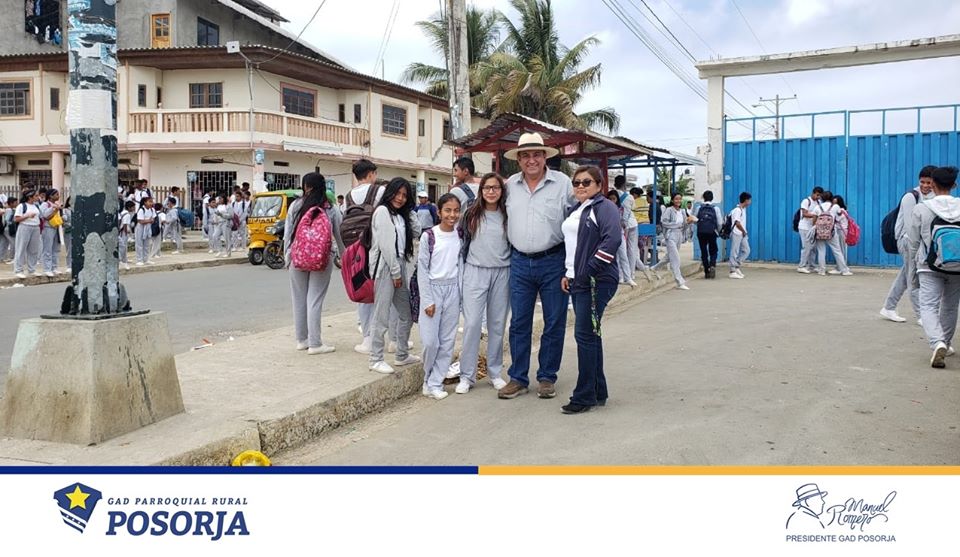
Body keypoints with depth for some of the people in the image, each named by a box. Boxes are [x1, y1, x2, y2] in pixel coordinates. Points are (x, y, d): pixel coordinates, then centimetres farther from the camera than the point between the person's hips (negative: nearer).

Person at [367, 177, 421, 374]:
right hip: (385, 267, -9)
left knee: (407, 313, 13)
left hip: (399, 266, 9)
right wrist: (395, 273, -12)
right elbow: (386, 244, -13)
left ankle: (402, 355, 24)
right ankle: (376, 359, 2)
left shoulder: (400, 216, 21)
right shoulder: (382, 211, -7)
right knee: (381, 316, -6)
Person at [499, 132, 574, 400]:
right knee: (519, 323, 7)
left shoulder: (562, 182, -4)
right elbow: (502, 217, 19)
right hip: (520, 262, 3)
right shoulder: (510, 185, 6)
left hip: (553, 261, -3)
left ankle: (547, 378, 19)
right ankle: (518, 379, 16)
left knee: (554, 323, 5)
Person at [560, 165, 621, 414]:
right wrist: (568, 273, 14)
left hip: (597, 282, -9)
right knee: (589, 335, 12)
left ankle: (584, 396, 0)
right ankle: (598, 392, 21)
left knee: (585, 335, -8)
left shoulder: (604, 207, -8)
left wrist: (590, 270, -22)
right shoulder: (574, 211, 19)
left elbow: (613, 239, -23)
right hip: (577, 281, 9)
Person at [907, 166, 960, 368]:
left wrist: (915, 262, 15)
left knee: (929, 306, -6)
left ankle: (938, 342, -28)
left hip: (930, 266, -3)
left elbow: (914, 242, 0)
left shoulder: (921, 209, -7)